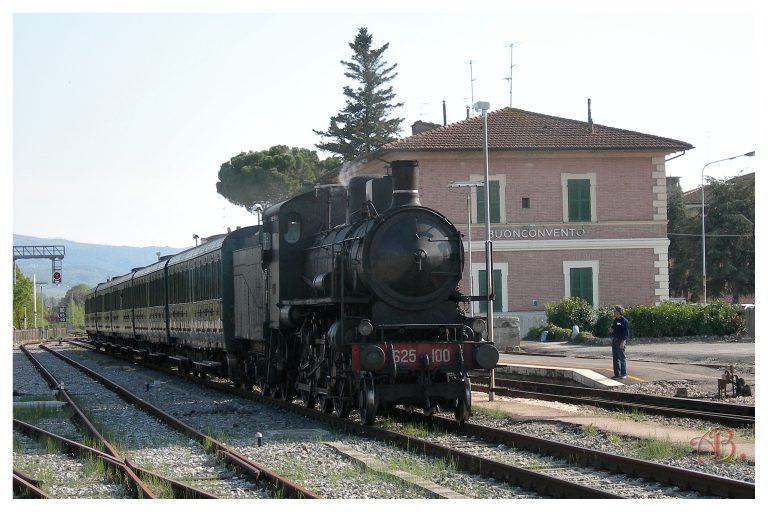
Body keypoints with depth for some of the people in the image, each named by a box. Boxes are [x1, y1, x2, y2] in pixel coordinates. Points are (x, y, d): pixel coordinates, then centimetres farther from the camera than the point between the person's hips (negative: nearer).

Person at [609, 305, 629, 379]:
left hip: (620, 341, -8)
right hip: (614, 340, 8)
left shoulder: (624, 321, -11)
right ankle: (617, 373, 16)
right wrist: (611, 330, 3)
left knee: (622, 357, -3)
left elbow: (626, 333, -14)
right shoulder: (615, 320, 14)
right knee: (615, 358, 10)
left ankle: (623, 374, 3)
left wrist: (623, 342, -20)